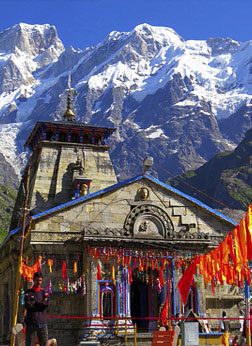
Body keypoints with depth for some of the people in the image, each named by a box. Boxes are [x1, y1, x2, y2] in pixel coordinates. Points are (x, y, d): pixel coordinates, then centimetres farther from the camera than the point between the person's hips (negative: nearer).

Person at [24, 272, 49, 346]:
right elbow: (28, 306, -9)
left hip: (42, 323, 2)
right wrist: (40, 304, -4)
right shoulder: (28, 293, 5)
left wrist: (35, 303, -4)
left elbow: (46, 304, -4)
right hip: (31, 323, -2)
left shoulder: (44, 292, 12)